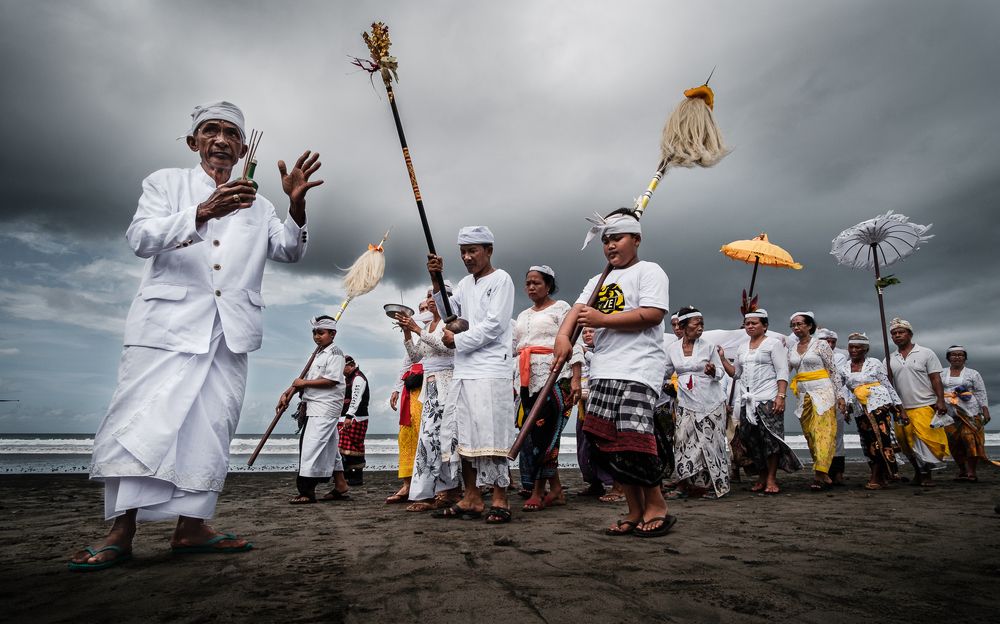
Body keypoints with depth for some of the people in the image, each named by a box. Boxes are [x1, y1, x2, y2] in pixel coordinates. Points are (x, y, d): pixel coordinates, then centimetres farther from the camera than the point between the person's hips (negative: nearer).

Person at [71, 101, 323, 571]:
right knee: (143, 420, -7)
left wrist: (297, 205, -12)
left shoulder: (255, 203, 17)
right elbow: (141, 238, -7)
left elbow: (290, 252, 6)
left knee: (212, 427, 1)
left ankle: (190, 526, 8)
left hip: (230, 330, 3)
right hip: (168, 321, -2)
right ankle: (121, 532, 1)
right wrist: (202, 213, -25)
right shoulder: (166, 182, 10)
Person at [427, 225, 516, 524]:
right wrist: (437, 280, 1)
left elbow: (494, 325, -10)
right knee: (463, 436, 8)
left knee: (490, 436, -7)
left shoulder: (501, 279, -1)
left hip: (491, 371, -7)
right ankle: (472, 498, 17)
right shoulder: (465, 284, 20)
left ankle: (500, 500, 3)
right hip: (463, 371, 7)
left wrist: (457, 340, -4)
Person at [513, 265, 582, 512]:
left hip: (553, 376, -6)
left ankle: (538, 491, -1)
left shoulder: (561, 307, 4)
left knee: (544, 432, -10)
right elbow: (513, 348, 22)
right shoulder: (523, 316, 23)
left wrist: (576, 379, -14)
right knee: (534, 433, 3)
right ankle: (555, 490, 11)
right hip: (527, 380, 6)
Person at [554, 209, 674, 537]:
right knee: (606, 442, 4)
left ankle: (657, 506, 6)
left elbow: (653, 314, -13)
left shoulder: (649, 271, 2)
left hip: (638, 370, -7)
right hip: (603, 371, 8)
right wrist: (563, 335, -11)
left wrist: (603, 319, -13)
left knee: (632, 440, -15)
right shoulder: (599, 281, 24)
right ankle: (635, 512, 17)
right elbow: (578, 308, 9)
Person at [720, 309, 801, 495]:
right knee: (751, 440, 3)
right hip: (747, 401, 6)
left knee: (770, 438, -8)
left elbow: (782, 372, -6)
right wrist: (722, 359, 9)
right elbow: (736, 373, 21)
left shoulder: (773, 343, 2)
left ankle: (771, 479, 0)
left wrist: (781, 396, -16)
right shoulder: (742, 348, 20)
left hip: (768, 400, -5)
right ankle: (761, 477, 14)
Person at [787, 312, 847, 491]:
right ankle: (824, 475, 9)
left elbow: (833, 371, -1)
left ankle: (820, 474, -16)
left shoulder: (821, 344, -1)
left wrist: (839, 396, -5)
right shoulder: (792, 349, 13)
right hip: (803, 394, 5)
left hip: (822, 391, -5)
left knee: (823, 431, -12)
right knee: (809, 434, 3)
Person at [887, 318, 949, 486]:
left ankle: (926, 474, 3)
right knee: (908, 444, 7)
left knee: (927, 440, -9)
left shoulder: (926, 353, 3)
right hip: (902, 410, 4)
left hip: (925, 407, -3)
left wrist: (940, 400, -10)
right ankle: (918, 472, 23)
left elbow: (935, 379, -1)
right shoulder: (890, 360, 11)